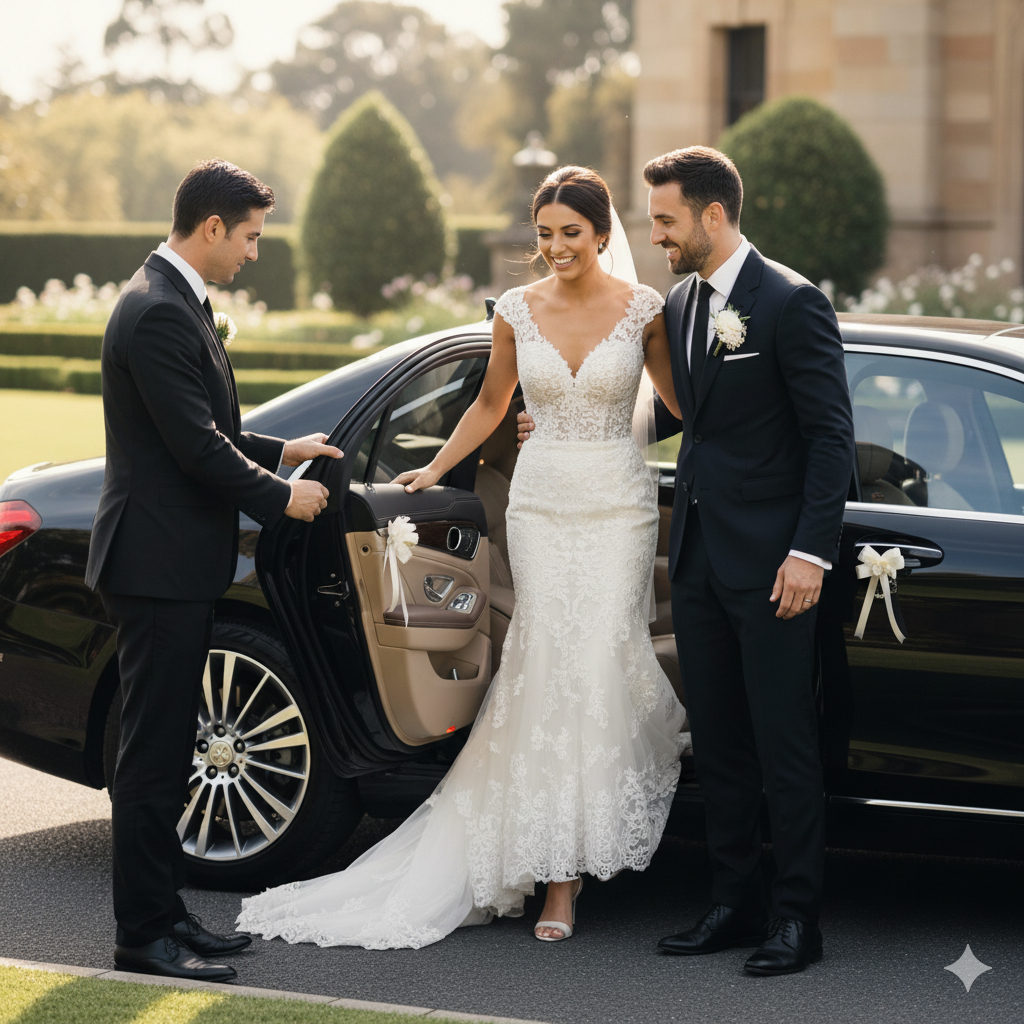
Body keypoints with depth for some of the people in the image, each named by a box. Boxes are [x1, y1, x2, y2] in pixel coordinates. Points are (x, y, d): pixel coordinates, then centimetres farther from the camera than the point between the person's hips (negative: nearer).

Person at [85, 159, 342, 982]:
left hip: (178, 566, 11)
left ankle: (164, 914, 21)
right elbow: (197, 447, -21)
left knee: (165, 753, 14)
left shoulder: (177, 303, 15)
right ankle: (143, 934, 0)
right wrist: (281, 497, -10)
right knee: (152, 757, -5)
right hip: (159, 565, -11)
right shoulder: (158, 313, -18)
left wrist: (279, 451, 16)